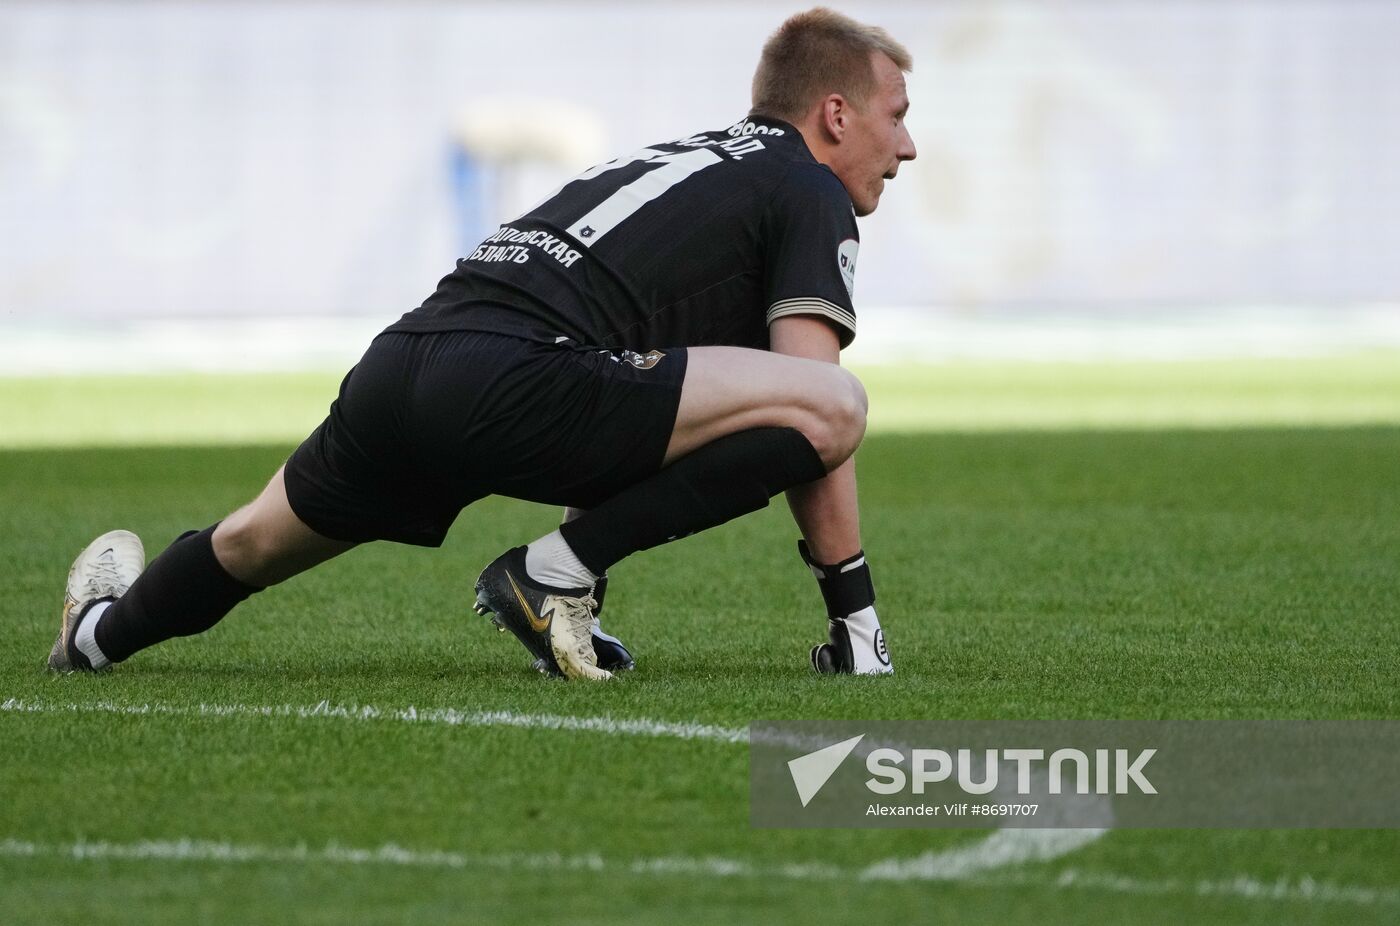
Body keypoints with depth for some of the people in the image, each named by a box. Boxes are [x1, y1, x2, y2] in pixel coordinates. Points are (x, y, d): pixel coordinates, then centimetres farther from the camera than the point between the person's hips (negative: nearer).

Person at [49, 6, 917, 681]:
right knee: (833, 406, -15)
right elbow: (808, 411, -5)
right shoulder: (810, 194, 6)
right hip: (516, 379, -9)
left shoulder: (688, 161, 31)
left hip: (398, 362, 9)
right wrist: (856, 609, 0)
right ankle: (562, 567, -9)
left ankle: (102, 630, 61)